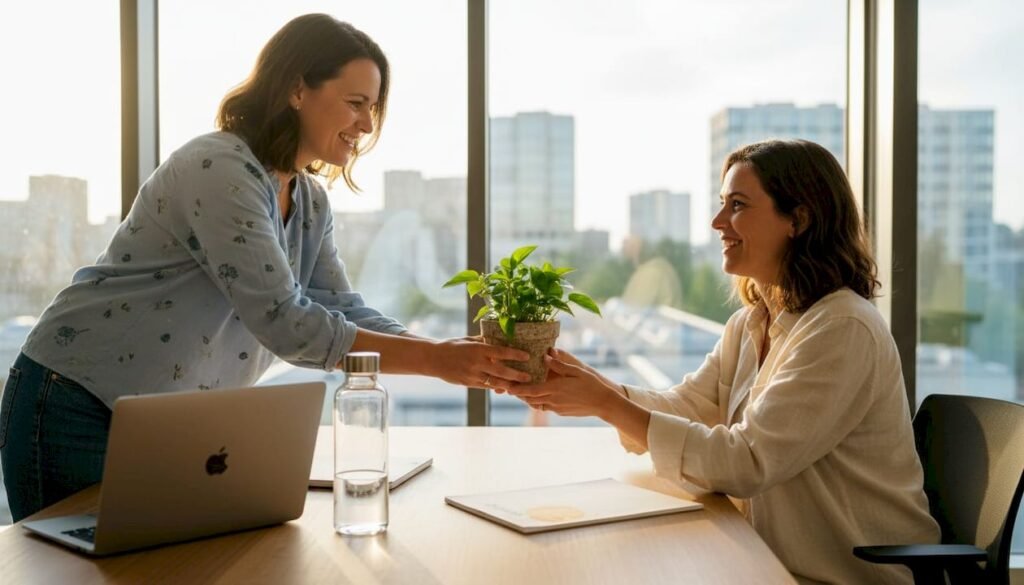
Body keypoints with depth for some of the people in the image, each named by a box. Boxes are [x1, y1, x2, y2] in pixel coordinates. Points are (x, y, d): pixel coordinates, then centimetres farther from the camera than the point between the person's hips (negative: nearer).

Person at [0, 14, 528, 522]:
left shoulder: (310, 202, 4)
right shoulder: (219, 170, -24)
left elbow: (344, 314, -2)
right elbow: (286, 326, -30)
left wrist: (467, 357, -15)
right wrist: (435, 359, -27)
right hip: (79, 412, -8)